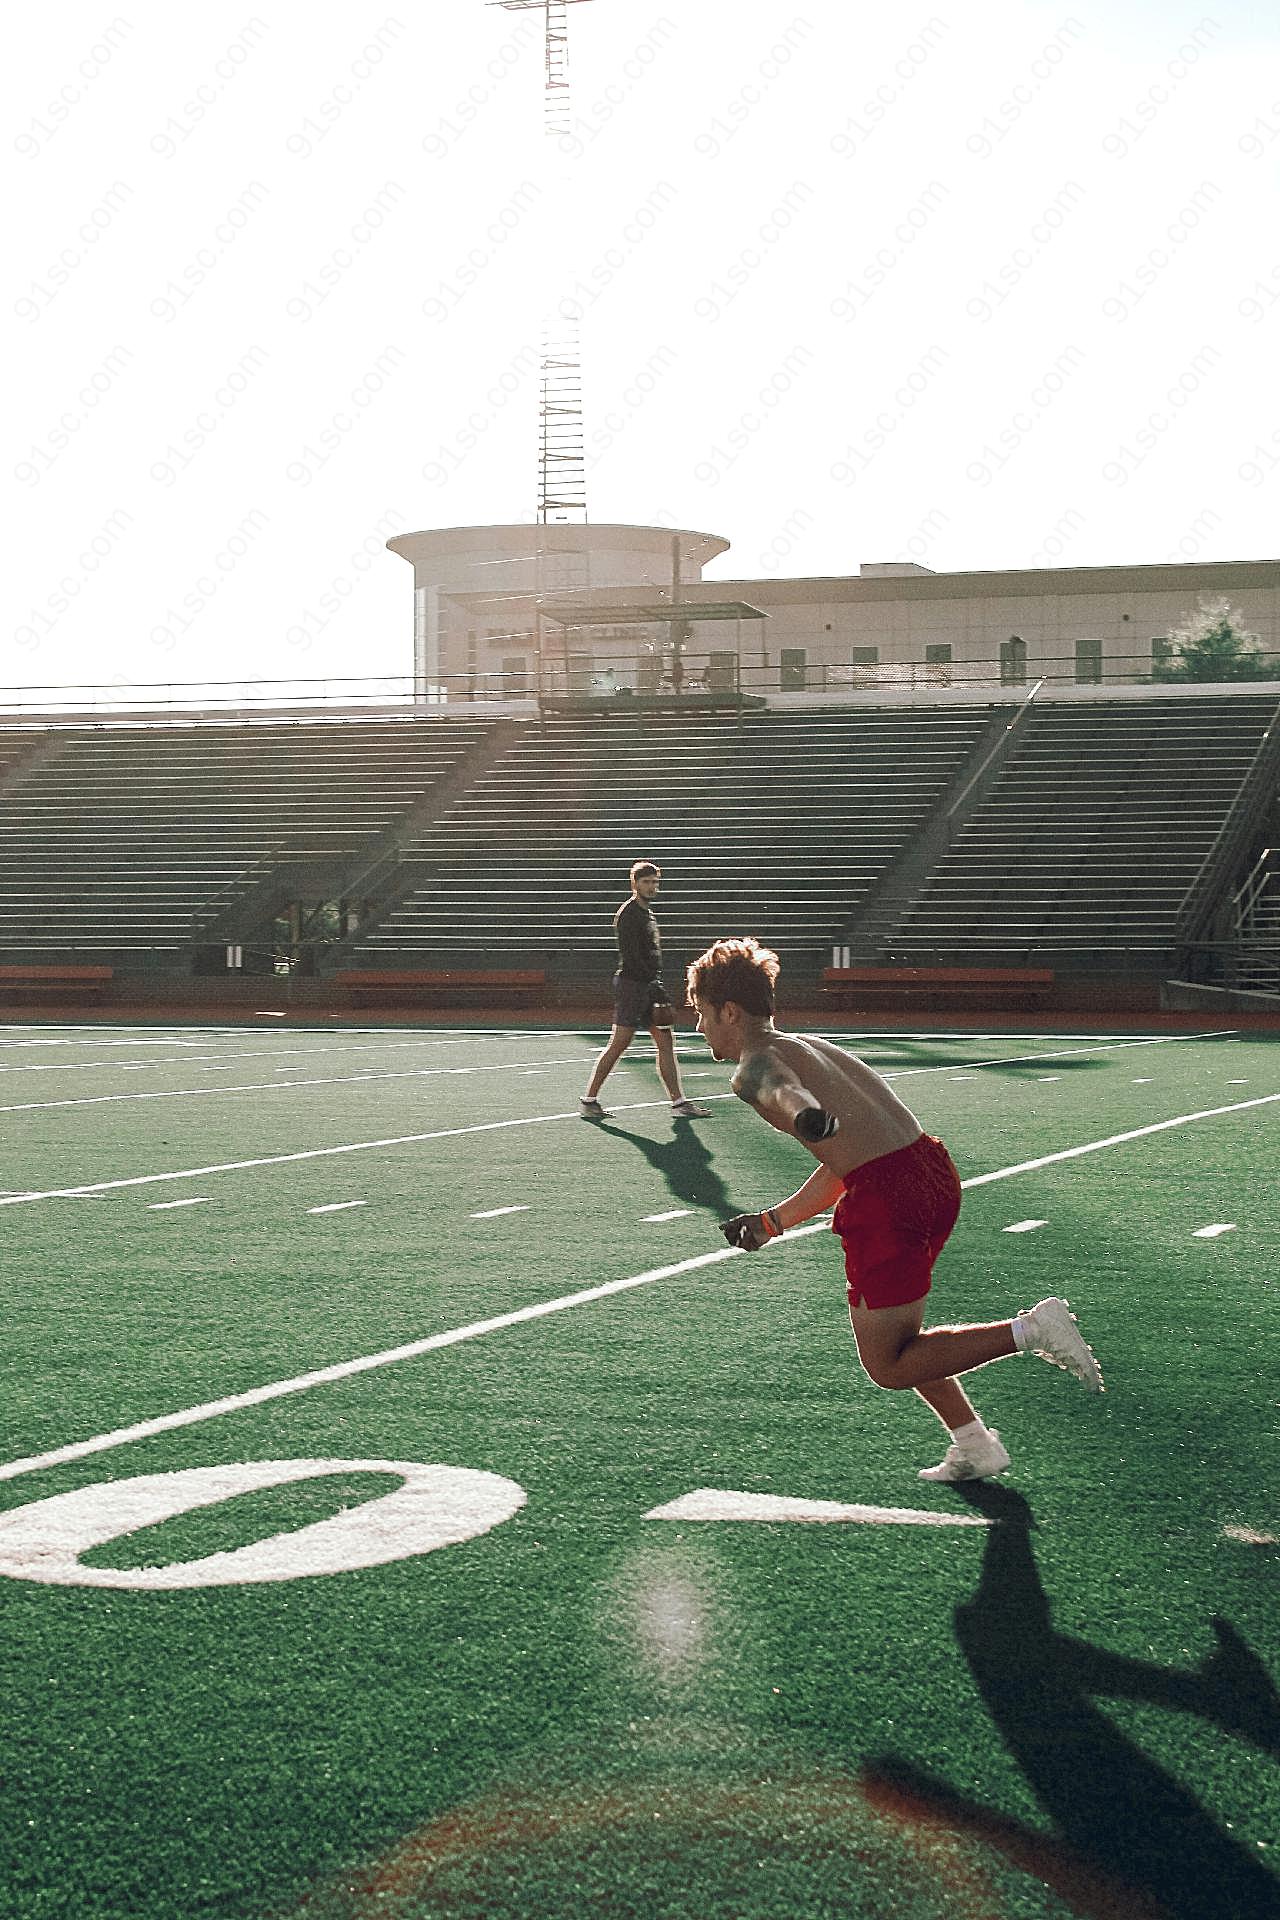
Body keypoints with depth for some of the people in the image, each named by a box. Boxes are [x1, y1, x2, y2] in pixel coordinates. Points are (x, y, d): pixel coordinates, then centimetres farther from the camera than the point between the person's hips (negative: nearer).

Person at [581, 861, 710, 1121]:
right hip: (631, 984, -9)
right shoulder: (628, 914, -11)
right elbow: (632, 957, -19)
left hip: (649, 988, 9)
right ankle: (589, 1100, 1)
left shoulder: (649, 914, 18)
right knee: (619, 1044, -7)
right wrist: (656, 988, -22)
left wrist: (658, 987, 17)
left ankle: (679, 1102, 5)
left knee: (666, 1042, 4)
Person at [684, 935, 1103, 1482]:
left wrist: (805, 1116, -53)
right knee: (895, 1334, 27)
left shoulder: (755, 1067, -2)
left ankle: (1029, 1330, -8)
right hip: (934, 1167, 9)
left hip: (886, 1194, -9)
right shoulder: (808, 1046, 25)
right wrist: (771, 1222, 39)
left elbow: (787, 1091, -30)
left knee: (887, 1366, 3)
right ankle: (975, 1446, 24)